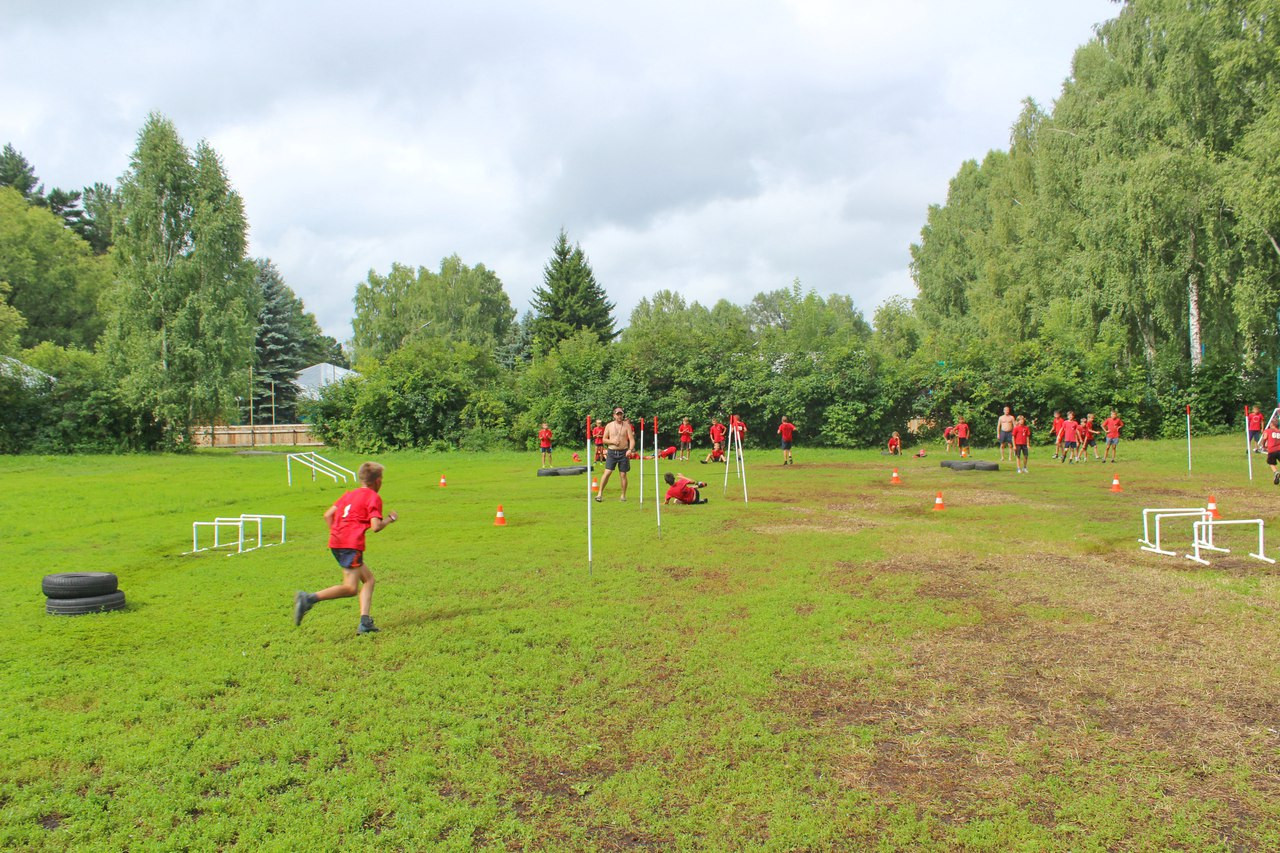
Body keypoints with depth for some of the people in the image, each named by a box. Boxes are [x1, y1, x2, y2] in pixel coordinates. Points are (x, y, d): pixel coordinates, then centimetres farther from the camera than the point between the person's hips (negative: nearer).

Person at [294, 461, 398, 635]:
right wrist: (390, 519, 6)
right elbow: (375, 526, -11)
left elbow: (327, 514, 16)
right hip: (351, 544, -9)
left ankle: (365, 622, 5)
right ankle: (309, 598, -22)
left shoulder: (350, 494, 21)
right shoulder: (374, 498, -1)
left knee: (368, 578, 14)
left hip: (336, 542, 9)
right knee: (350, 588, -9)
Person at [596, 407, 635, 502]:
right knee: (607, 473, -9)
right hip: (612, 452, 0)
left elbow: (632, 439, -4)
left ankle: (623, 495, 14)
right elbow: (604, 440, 8)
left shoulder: (626, 425, 2)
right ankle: (600, 493, 0)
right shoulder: (609, 426, 5)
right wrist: (613, 441, -10)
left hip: (623, 452, 0)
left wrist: (630, 449, -21)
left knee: (623, 475, 3)